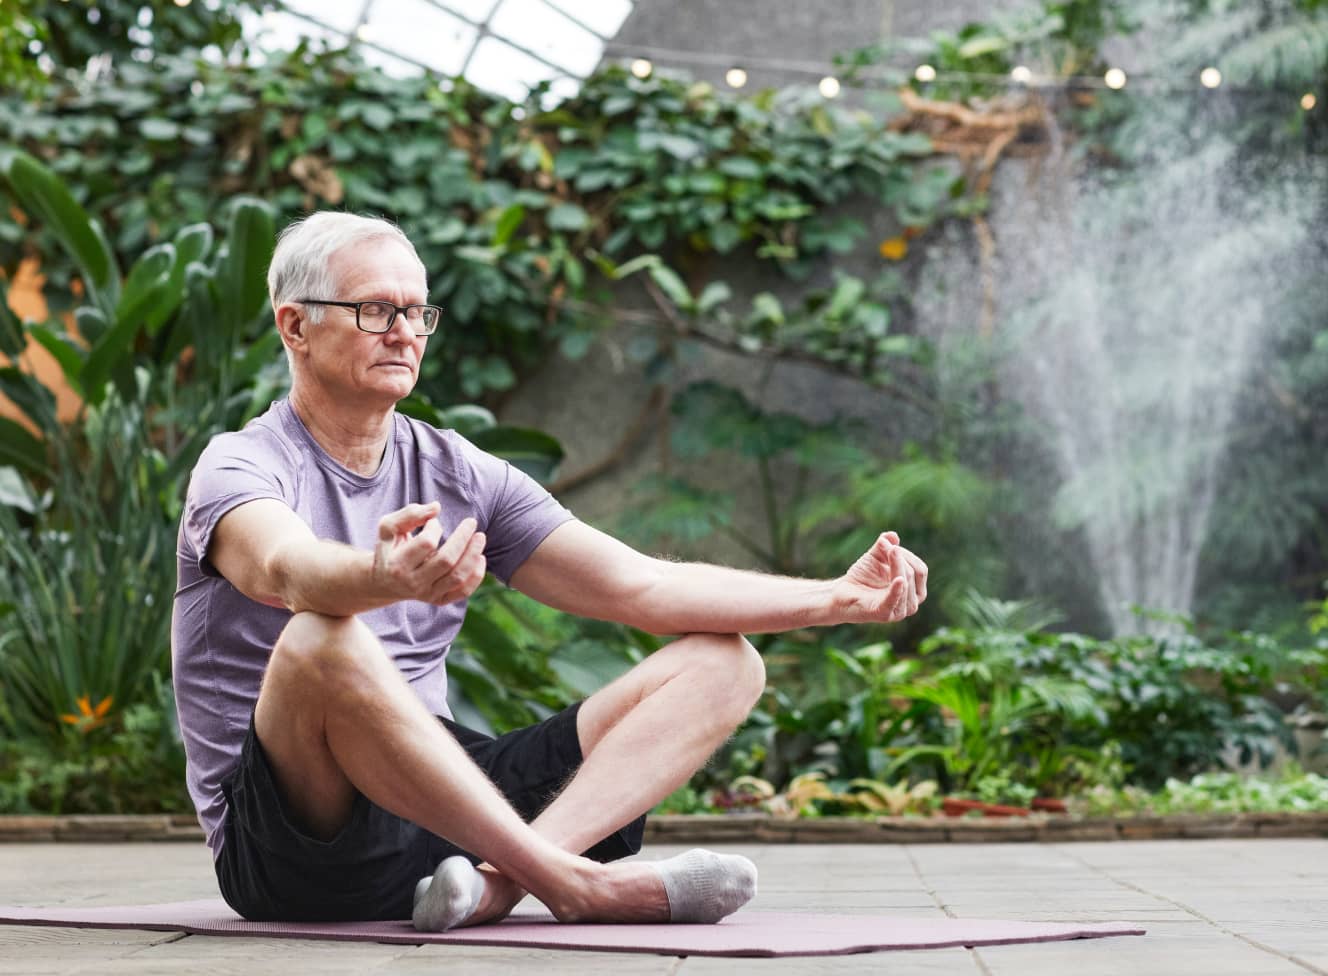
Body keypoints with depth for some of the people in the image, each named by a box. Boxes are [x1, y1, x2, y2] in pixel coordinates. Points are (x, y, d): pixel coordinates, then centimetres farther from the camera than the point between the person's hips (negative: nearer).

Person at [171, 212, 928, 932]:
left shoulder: (459, 474, 13)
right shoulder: (241, 469, -4)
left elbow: (643, 587, 8)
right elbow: (288, 570, -29)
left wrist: (838, 599, -2)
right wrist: (385, 578, -53)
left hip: (441, 798, 6)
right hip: (289, 850, -6)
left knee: (721, 662, -3)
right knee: (320, 640, -37)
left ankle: (500, 879, -30)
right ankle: (576, 885, -29)